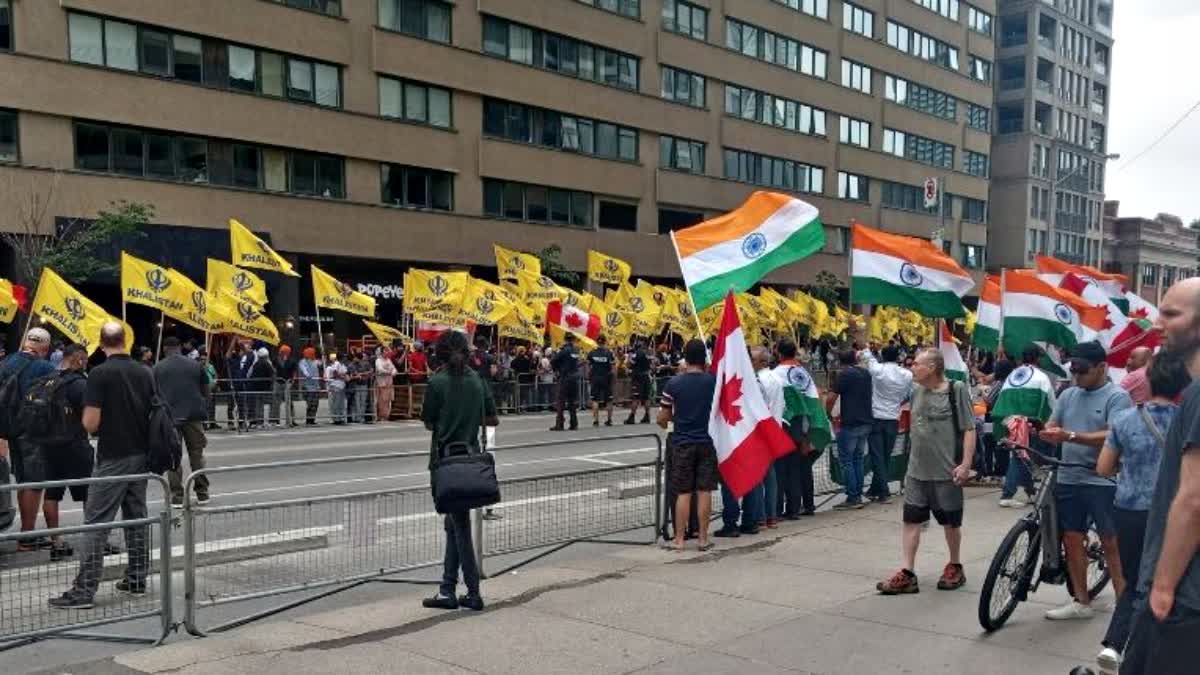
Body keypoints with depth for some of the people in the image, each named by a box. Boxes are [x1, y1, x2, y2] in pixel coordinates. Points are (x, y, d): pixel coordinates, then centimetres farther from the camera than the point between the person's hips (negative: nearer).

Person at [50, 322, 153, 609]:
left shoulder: (100, 374, -13)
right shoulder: (145, 372, 4)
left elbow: (90, 423, -16)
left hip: (113, 457, -6)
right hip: (141, 454, 6)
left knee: (97, 524, -4)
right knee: (136, 517, 13)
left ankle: (84, 590, -4)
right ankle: (137, 580, 18)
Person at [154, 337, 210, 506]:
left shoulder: (158, 368, 4)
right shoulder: (196, 365, 6)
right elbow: (205, 392, 11)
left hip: (170, 416, -1)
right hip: (194, 415, 1)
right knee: (197, 454, 11)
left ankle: (177, 496, 2)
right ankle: (202, 493, 13)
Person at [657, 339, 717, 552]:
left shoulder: (674, 383, -6)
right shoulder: (713, 381, -3)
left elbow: (662, 418, -3)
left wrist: (668, 421, 18)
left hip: (682, 443, -1)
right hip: (707, 441, 1)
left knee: (683, 493, 3)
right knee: (704, 491, 6)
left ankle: (679, 540, 6)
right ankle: (703, 538, 10)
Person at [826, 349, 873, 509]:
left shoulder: (844, 375, -11)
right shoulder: (866, 373, 10)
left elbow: (831, 399, -14)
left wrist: (829, 414, 3)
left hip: (849, 424, -7)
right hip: (865, 422, 7)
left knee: (846, 460, -1)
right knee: (858, 459, 14)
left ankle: (852, 498, -4)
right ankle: (858, 495, 14)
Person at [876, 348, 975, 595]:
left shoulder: (956, 390, -11)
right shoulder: (916, 390, 6)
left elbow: (969, 430, -12)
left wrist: (966, 464, -18)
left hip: (946, 472, -5)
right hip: (917, 471, 5)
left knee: (950, 522, 10)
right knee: (911, 520, 2)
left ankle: (955, 566, 29)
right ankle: (907, 573, 5)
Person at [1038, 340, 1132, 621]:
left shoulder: (1117, 396, -6)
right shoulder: (1068, 395, 12)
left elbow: (1113, 437, -18)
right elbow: (1051, 427, 11)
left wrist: (1069, 436, -28)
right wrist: (1036, 433, -11)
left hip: (1103, 482, -6)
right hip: (1068, 479, 6)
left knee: (1112, 543, -1)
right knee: (1072, 539, 10)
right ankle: (1081, 602, 20)